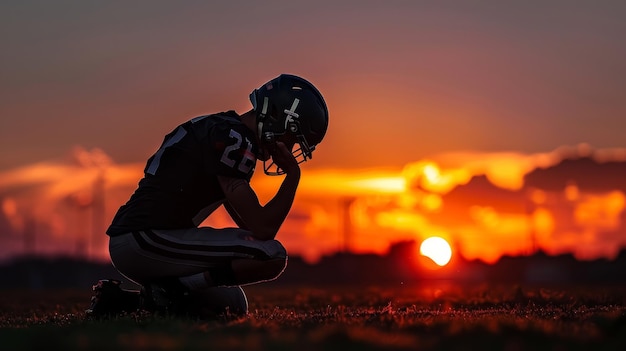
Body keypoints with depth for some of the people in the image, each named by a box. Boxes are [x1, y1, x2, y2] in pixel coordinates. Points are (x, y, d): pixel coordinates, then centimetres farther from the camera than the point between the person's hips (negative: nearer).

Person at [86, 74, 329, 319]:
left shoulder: (220, 127, 20)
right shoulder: (233, 139, -11)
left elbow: (248, 223, 26)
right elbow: (262, 229, -15)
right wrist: (294, 175, -4)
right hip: (149, 240, -10)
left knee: (234, 305, 21)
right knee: (272, 255, -14)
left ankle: (124, 299, 13)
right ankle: (170, 289, -10)